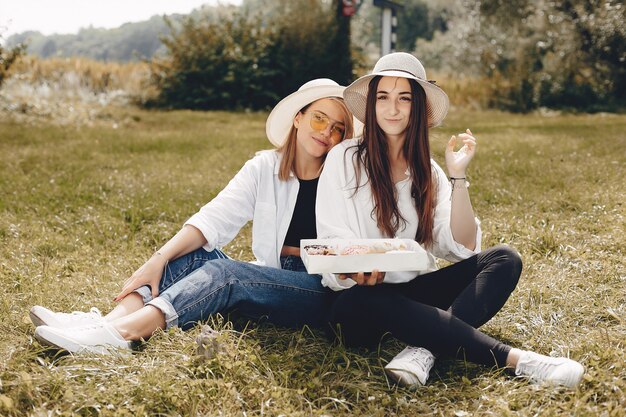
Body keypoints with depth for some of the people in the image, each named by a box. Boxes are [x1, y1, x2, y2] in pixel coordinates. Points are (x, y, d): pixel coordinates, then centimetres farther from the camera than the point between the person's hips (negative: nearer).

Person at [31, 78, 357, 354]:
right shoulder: (264, 168, 6)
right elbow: (214, 218, -6)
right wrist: (158, 260, -18)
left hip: (320, 291, -4)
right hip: (269, 278, 4)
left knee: (224, 272, -28)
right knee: (196, 253, -16)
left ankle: (119, 333, -40)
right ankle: (113, 320, -31)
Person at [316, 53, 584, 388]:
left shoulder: (427, 171, 8)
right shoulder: (345, 159, -4)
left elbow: (462, 247, -2)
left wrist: (458, 175, -11)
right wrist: (352, 272, -31)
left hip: (415, 294, 5)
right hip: (361, 300, -4)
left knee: (504, 259, -15)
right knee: (368, 300, -39)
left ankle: (425, 350, -36)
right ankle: (514, 358, -34)